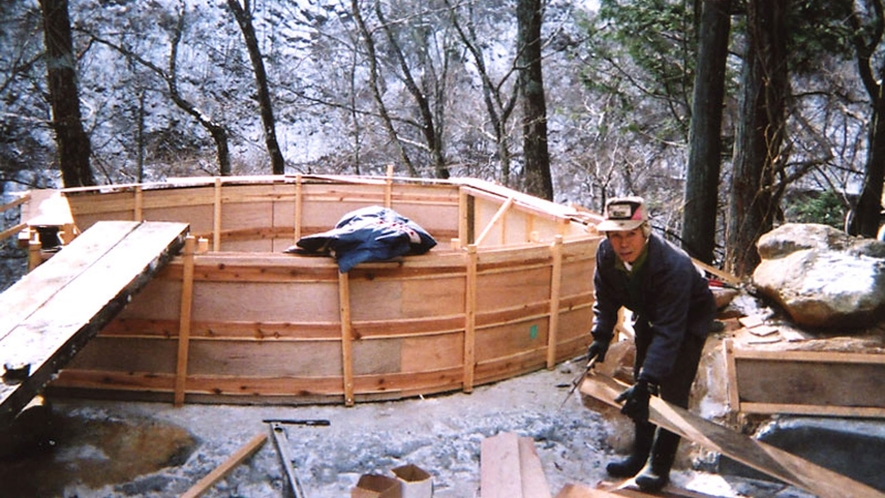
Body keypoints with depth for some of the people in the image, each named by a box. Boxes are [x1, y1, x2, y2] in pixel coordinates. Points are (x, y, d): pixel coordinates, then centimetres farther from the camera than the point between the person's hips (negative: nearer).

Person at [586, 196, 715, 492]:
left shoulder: (673, 266, -42)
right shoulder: (606, 254, -24)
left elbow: (668, 332, -43)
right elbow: (605, 300, -6)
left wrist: (646, 382, -47)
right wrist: (601, 336, -20)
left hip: (689, 318, -6)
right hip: (648, 316, 6)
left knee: (672, 392, -10)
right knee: (641, 388, 11)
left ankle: (660, 464, 5)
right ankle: (641, 455, 26)